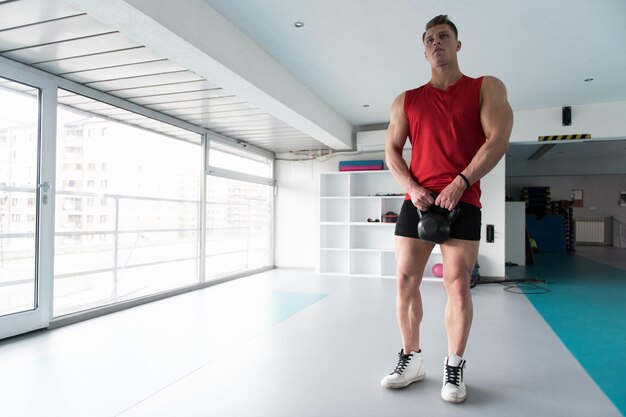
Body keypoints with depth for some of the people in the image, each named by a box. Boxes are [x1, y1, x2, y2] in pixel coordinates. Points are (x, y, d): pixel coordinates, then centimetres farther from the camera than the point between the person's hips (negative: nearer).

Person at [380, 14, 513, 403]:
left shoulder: (487, 88, 7)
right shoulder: (406, 101, 14)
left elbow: (498, 141, -4)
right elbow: (392, 151, 9)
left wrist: (460, 184, -15)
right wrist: (412, 188, -8)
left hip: (462, 202, -2)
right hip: (417, 201, 3)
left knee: (458, 284, -5)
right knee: (405, 281, 1)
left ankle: (455, 367, 12)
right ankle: (412, 359, 16)